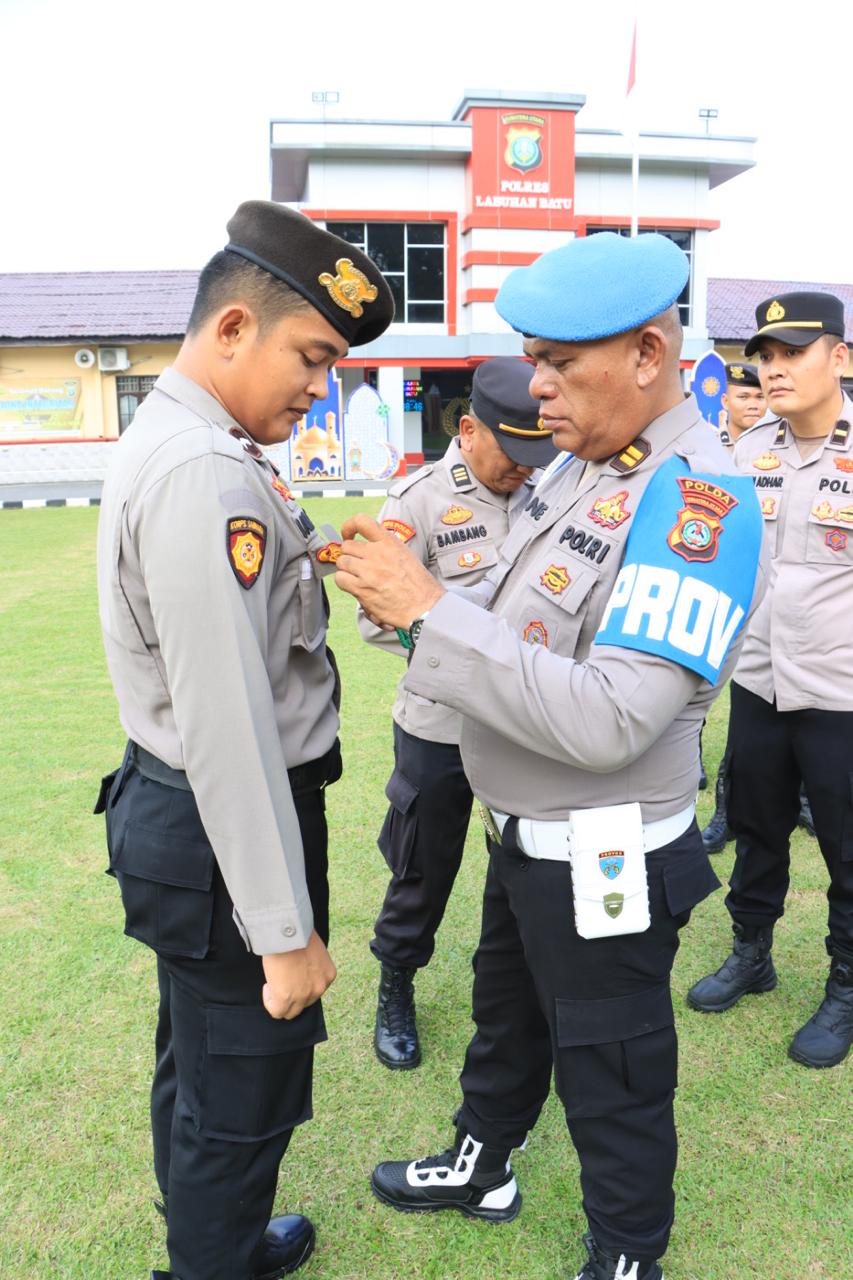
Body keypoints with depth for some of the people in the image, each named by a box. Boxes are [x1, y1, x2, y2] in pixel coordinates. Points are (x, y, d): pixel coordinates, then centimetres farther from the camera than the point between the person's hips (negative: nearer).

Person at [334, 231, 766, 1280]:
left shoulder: (697, 500, -26)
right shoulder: (580, 463, 2)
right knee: (506, 1016, 29)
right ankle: (480, 1169, 56)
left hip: (604, 865, -8)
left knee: (612, 1076, 16)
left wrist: (429, 613, -31)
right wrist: (402, 586, -8)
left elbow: (608, 722, -33)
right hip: (524, 832, 9)